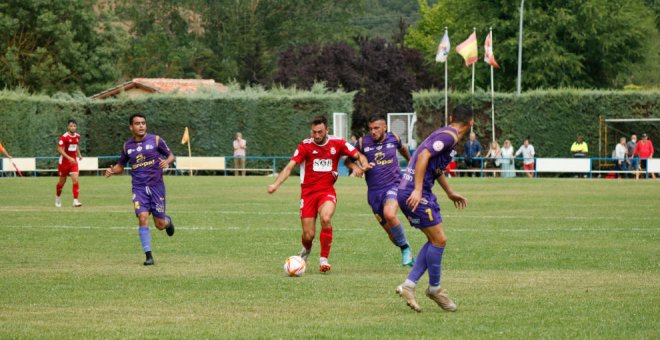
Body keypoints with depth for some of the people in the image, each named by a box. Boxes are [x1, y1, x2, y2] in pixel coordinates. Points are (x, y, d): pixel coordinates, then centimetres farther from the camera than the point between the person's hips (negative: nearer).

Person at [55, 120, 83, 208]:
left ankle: (75, 201, -15)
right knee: (62, 181, 11)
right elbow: (60, 150, -21)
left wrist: (79, 154, 7)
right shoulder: (64, 137, -16)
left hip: (73, 161, 4)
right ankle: (58, 197, 37)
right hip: (64, 162, -4)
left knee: (75, 180, -14)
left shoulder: (77, 136, 3)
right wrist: (69, 158, -30)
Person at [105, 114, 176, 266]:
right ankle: (148, 256, -11)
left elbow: (171, 156, 5)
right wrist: (112, 171, -5)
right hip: (139, 188, 1)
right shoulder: (127, 146, 6)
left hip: (156, 186, -1)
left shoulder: (156, 140, -1)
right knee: (143, 218, -17)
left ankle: (168, 221, 42)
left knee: (160, 224, 3)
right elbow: (121, 165, 18)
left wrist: (167, 161, -19)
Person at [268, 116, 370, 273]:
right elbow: (289, 167, -9)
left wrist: (364, 164, -23)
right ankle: (306, 250, 37)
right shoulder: (305, 145, -5)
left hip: (327, 191, 0)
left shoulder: (337, 143, -2)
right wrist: (276, 184, -23)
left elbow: (358, 155, 1)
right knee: (308, 235, -2)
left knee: (326, 218, -31)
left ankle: (324, 259, -16)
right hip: (308, 192, 0)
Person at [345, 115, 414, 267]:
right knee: (389, 230, 5)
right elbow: (348, 159, 6)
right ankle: (407, 254, 29)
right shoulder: (363, 142, -2)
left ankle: (405, 248, -13)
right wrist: (355, 167, -16)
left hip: (394, 186, -2)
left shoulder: (393, 138, 0)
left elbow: (402, 148, 22)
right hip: (374, 191, 2)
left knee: (389, 214, -31)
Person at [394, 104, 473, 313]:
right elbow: (424, 156, -24)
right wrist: (418, 190, -29)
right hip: (414, 193, -10)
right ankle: (434, 289, 9)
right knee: (439, 240, -5)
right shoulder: (449, 136, -12)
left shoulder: (446, 134, 19)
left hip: (408, 192, 10)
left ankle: (409, 286, 9)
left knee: (435, 240, 12)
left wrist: (450, 193, 44)